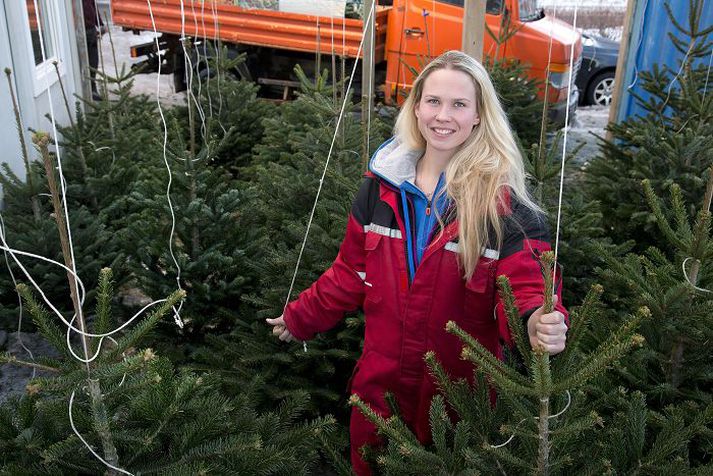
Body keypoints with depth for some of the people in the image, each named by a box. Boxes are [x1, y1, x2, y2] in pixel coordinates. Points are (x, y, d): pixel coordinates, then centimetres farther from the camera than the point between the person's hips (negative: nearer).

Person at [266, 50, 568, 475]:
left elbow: (525, 289, -18)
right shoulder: (383, 184, -4)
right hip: (380, 381, 3)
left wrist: (540, 323, -40)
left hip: (460, 390, -3)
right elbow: (351, 272, 7)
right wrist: (300, 319, 13)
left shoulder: (502, 202, -15)